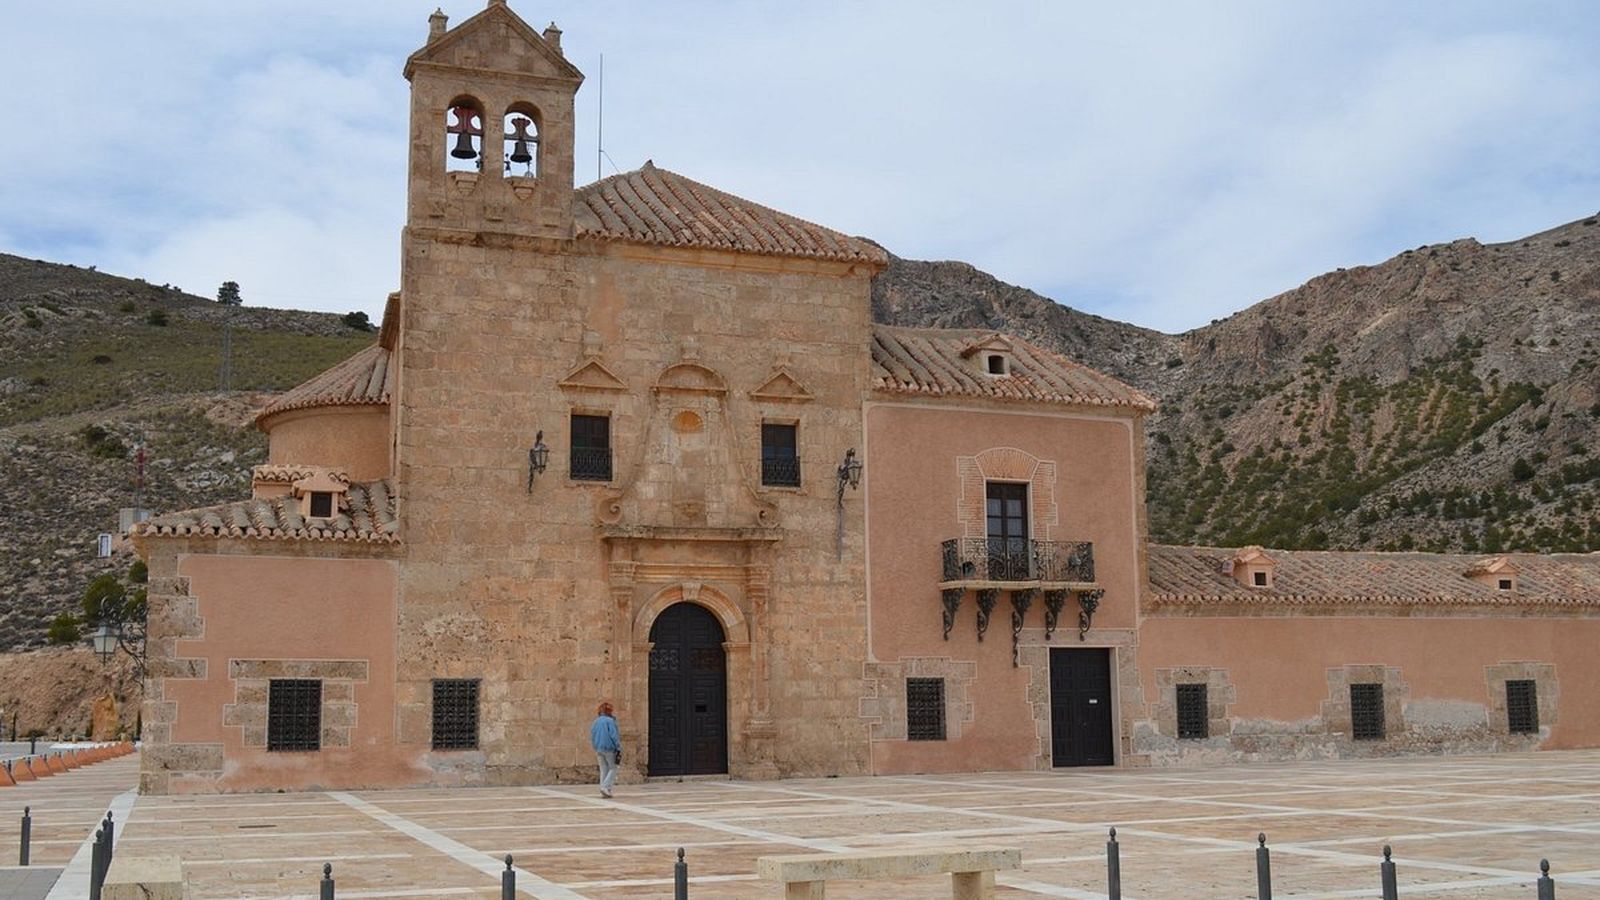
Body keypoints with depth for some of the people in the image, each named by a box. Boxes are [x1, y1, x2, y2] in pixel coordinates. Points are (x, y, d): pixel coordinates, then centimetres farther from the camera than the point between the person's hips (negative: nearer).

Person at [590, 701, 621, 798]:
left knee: (604, 770, 12)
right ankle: (605, 787, -11)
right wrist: (619, 747, -8)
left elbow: (592, 736, 9)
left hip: (599, 749, 6)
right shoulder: (610, 721, -13)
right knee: (613, 768, 5)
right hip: (609, 748, -6)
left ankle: (604, 792, 10)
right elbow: (614, 735, -16)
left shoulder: (596, 721, 5)